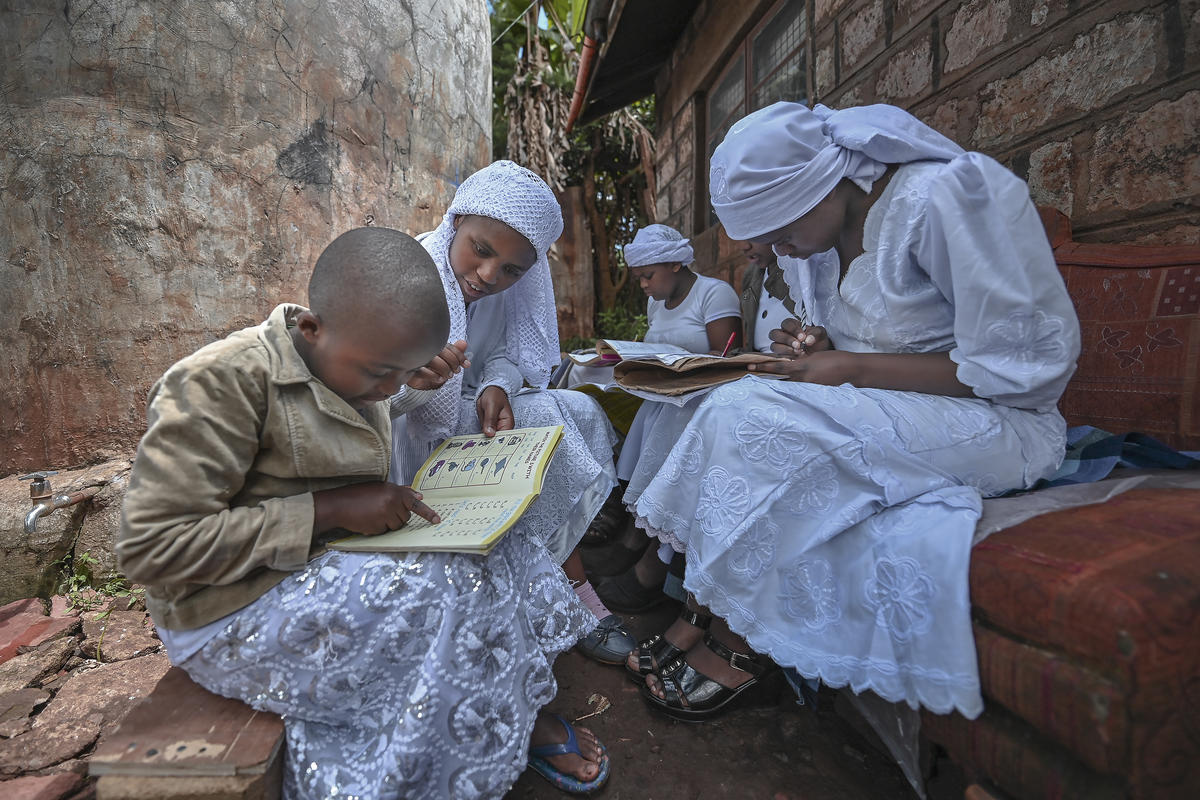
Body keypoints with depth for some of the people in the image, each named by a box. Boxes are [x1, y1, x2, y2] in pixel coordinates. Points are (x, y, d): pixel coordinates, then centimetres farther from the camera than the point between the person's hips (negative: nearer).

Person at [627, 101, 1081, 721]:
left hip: (996, 425, -7)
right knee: (724, 405, -12)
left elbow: (1029, 365, -18)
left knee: (752, 416, -27)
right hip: (880, 413, 8)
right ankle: (710, 614, -7)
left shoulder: (950, 195, -17)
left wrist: (852, 369, -20)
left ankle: (742, 643, -10)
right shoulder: (822, 235, 7)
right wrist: (818, 354, -5)